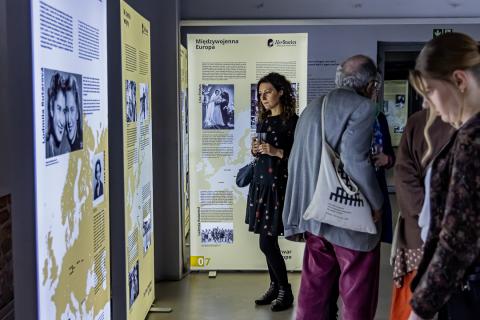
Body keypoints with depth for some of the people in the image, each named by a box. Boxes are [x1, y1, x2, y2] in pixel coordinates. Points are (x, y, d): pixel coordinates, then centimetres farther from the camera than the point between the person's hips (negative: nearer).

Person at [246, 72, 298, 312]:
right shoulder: (262, 120, 13)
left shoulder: (292, 121, -8)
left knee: (267, 242, -7)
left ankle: (285, 290, 7)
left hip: (279, 183, -7)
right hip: (261, 181, 7)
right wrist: (255, 150, 0)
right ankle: (274, 286, 22)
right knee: (269, 241, 10)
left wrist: (277, 152, -20)